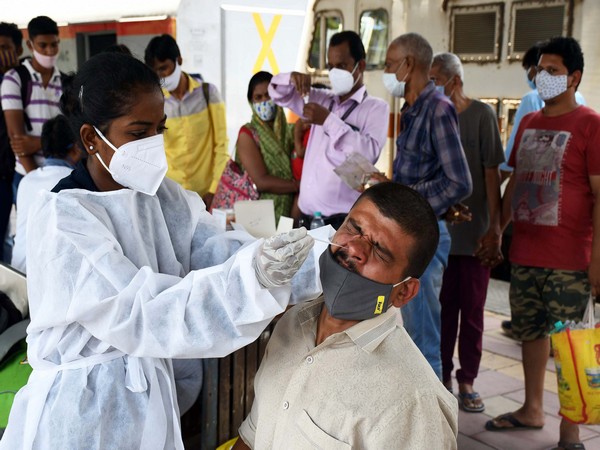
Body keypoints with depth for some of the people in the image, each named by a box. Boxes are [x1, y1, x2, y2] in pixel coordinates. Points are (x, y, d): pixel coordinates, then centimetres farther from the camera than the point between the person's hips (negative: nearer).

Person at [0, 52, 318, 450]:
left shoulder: (164, 197, 2)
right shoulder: (61, 218, -19)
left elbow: (218, 251, -13)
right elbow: (141, 317, -28)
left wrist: (316, 263, -30)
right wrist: (250, 276, -40)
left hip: (153, 398, 6)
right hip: (80, 411, -6)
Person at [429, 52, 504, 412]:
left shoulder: (482, 115, -4)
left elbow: (492, 173, -6)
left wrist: (494, 228, -9)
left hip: (474, 233, -3)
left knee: (472, 310, 5)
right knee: (441, 308, 9)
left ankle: (467, 382, 17)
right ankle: (442, 378, 21)